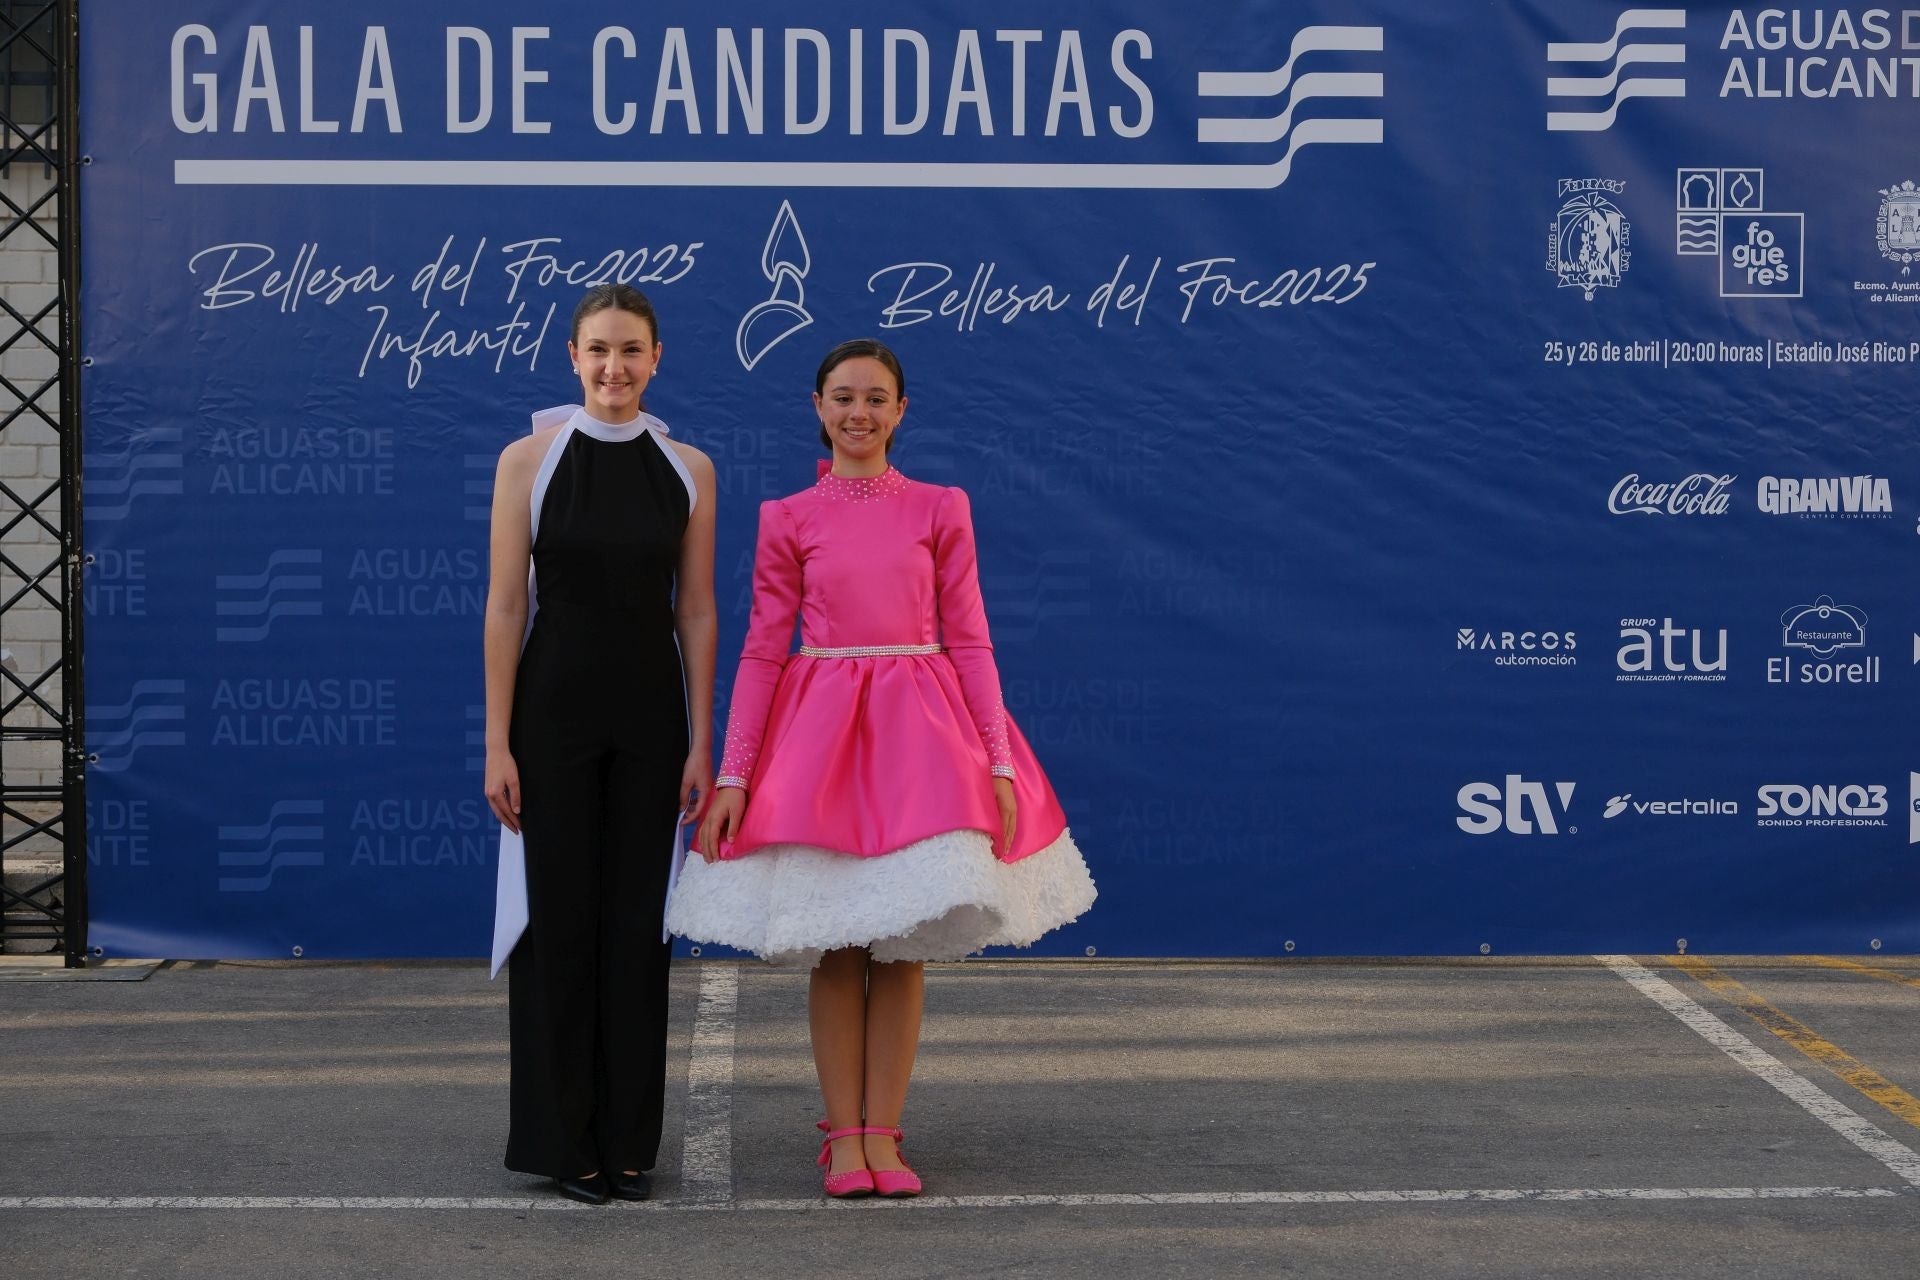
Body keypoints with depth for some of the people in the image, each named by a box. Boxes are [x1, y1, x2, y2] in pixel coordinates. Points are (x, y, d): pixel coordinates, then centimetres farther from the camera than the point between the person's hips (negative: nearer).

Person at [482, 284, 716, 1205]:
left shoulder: (687, 470, 3)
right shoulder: (529, 461, -3)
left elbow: (696, 612, 4)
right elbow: (505, 608, -4)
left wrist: (700, 741, 0)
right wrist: (498, 743, -8)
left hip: (650, 713, 2)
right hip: (555, 708, -2)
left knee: (637, 921, 6)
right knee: (558, 916, 3)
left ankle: (629, 1140, 17)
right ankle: (561, 1138, 14)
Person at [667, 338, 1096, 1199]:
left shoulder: (940, 509, 6)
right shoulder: (788, 520, 5)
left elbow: (969, 641, 5)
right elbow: (763, 651, 3)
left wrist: (999, 761, -3)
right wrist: (732, 776, -3)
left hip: (921, 728, 1)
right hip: (819, 728, 0)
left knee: (904, 943, 1)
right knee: (834, 949, 1)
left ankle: (882, 1134, 9)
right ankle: (842, 1135, 10)